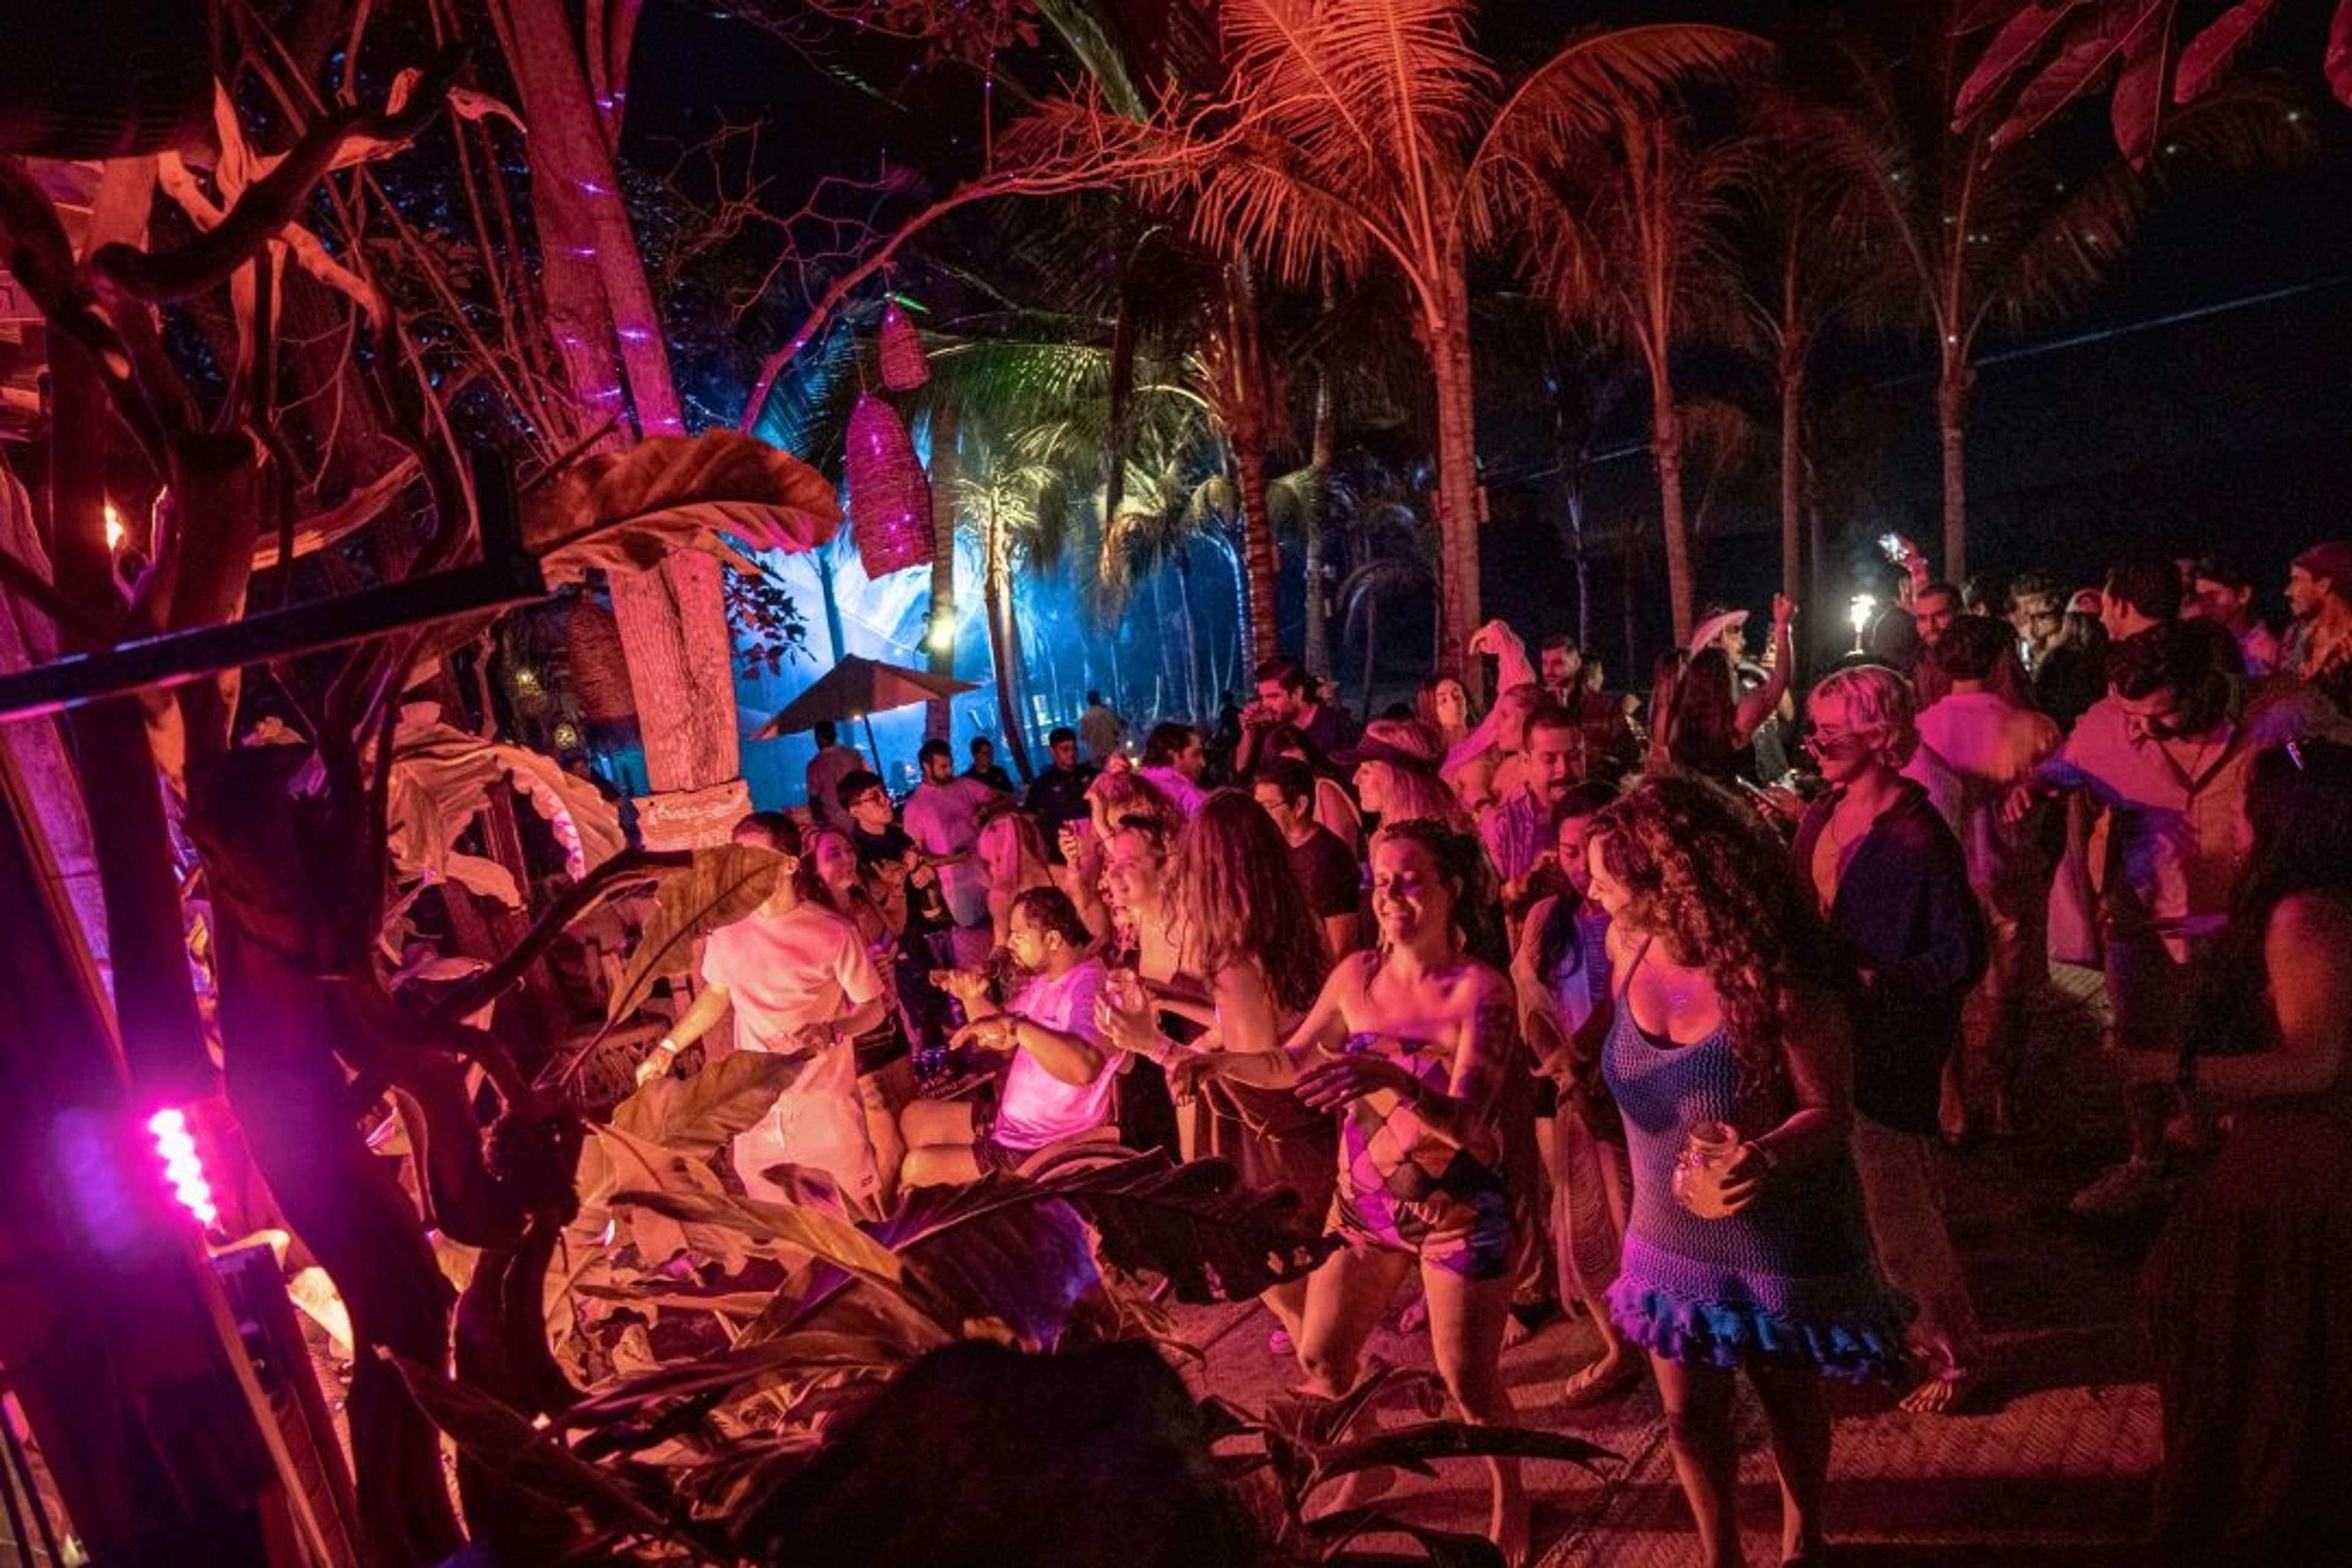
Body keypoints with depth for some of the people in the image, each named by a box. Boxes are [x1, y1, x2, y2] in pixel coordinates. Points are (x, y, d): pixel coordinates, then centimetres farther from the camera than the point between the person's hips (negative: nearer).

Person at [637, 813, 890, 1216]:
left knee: (859, 1221, 7)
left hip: (824, 1102, -3)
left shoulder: (833, 933, -14)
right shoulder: (728, 928, -2)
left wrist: (832, 1032, -25)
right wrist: (667, 1049, 13)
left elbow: (874, 1008, -6)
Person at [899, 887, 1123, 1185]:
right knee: (914, 1118, 16)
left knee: (918, 1166, -7)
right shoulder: (1042, 979, 6)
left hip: (1048, 1149, -10)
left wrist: (1017, 1027, -42)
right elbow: (1007, 1044, 15)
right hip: (1011, 1122, 10)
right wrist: (973, 998, -2)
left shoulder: (1090, 984, -26)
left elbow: (1083, 1067, -44)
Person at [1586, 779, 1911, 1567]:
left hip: (1779, 1237, -4)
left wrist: (1765, 1155, -40)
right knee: (1688, 1413, 16)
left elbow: (1832, 1111, -22)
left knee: (1788, 1396, 20)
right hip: (1671, 1233, 4)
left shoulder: (1771, 981, -27)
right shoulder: (1628, 951, -10)